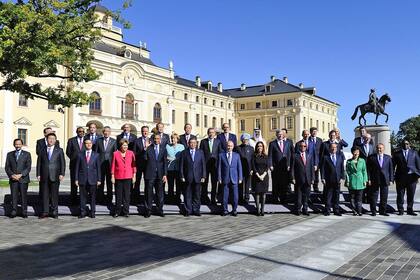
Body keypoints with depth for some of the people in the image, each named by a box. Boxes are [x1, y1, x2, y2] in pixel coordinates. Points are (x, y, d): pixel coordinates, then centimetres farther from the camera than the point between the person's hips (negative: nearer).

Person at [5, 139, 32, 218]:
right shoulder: (9, 154, 13)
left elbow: (28, 167, -2)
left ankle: (24, 212, 5)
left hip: (23, 179, -2)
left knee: (24, 196, -1)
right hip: (13, 179, 2)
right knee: (14, 196, -1)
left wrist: (20, 175, -13)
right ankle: (14, 211, 4)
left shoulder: (27, 154, 6)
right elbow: (7, 167, 8)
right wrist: (11, 175, -9)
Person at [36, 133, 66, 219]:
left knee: (54, 194, 2)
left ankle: (55, 212, 9)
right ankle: (45, 212, 11)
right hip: (44, 176, 2)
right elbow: (39, 163, 11)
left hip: (55, 176, -2)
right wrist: (38, 174, 3)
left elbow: (62, 163, 1)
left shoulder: (59, 150, 6)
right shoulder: (42, 151, 11)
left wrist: (62, 174, -8)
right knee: (45, 194, 4)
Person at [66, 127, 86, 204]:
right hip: (74, 164, 0)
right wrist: (73, 158, 0)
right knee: (74, 183, 3)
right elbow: (68, 152, 6)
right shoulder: (71, 140, 6)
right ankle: (73, 200, 10)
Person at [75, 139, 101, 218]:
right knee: (83, 196, 4)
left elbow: (98, 168, 5)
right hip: (82, 179, 0)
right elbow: (77, 167, 6)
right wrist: (76, 179, 0)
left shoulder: (96, 155, 6)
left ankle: (92, 212, 14)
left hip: (93, 179, 0)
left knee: (93, 197, 5)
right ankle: (82, 212, 13)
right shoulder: (80, 155, 6)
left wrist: (99, 179, 0)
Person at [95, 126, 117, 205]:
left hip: (110, 164, -1)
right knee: (100, 182, 5)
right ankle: (100, 198, 14)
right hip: (100, 164, 1)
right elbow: (96, 152, 8)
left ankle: (109, 199, 13)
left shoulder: (113, 141, 3)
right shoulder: (98, 141, 8)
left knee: (109, 182, 5)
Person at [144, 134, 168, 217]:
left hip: (160, 174, 2)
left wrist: (165, 174, -2)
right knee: (148, 193, 3)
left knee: (160, 193, 10)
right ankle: (148, 211, 14)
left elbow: (165, 162, 4)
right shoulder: (148, 148, -1)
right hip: (150, 174, -2)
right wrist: (145, 150, -20)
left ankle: (160, 210, 21)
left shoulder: (163, 148, 5)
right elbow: (144, 160, -11)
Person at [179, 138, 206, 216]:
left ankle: (196, 210, 14)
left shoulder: (200, 152, 10)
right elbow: (181, 165, 4)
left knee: (197, 195, 5)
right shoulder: (184, 153, 5)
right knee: (187, 195, 3)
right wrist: (182, 176, -4)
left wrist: (203, 176, 0)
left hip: (197, 177, 1)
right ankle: (188, 210, 13)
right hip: (187, 177, -1)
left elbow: (203, 165, 7)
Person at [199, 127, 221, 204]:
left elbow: (220, 152, 5)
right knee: (205, 182, 4)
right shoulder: (203, 141, 6)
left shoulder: (218, 141, 8)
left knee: (214, 182, 3)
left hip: (215, 164, 1)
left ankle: (213, 199, 11)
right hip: (205, 164, 0)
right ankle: (204, 198, 14)